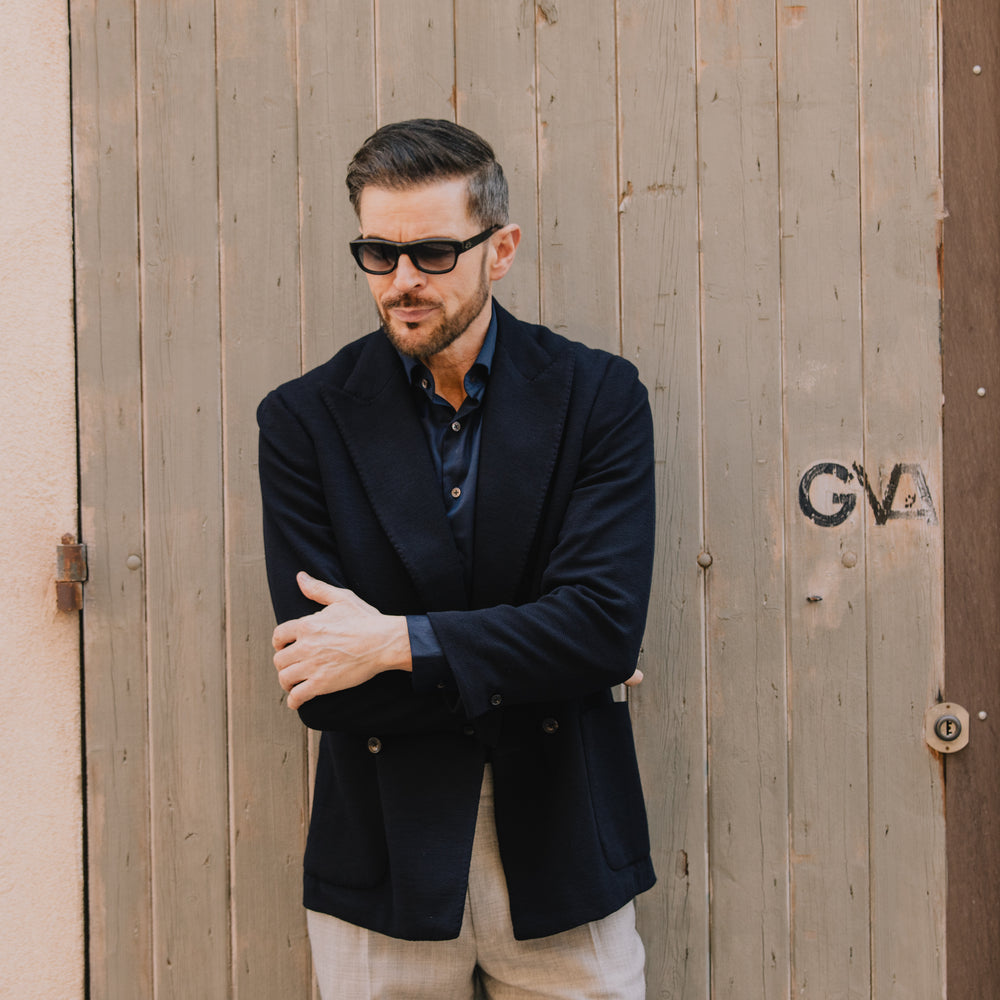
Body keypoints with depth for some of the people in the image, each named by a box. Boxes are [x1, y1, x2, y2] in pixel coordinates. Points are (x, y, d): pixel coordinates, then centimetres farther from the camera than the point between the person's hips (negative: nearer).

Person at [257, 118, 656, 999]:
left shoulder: (597, 396, -4)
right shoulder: (305, 419, -4)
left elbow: (607, 622, -15)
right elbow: (321, 685, -11)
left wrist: (397, 642, -18)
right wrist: (536, 671, -13)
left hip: (561, 851, 0)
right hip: (386, 858, 0)